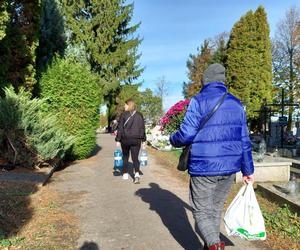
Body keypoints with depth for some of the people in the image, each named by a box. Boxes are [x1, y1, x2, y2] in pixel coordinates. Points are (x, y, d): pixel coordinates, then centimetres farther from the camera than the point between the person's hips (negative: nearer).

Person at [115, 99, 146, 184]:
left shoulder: (124, 114, -5)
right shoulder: (139, 115, 5)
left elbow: (120, 128, -7)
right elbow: (142, 128, 7)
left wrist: (118, 140, -3)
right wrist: (143, 140, 14)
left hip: (125, 139, -2)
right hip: (136, 139, 2)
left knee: (125, 156, 16)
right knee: (135, 157, 2)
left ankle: (125, 174, 23)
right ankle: (137, 174, -17)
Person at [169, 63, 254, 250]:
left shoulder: (199, 101, -10)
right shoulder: (236, 103, 8)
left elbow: (186, 134, -16)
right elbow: (244, 141, 9)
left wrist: (173, 139, 6)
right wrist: (248, 170, 16)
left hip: (204, 168, -5)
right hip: (229, 168, 6)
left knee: (202, 211, 7)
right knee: (216, 208, 20)